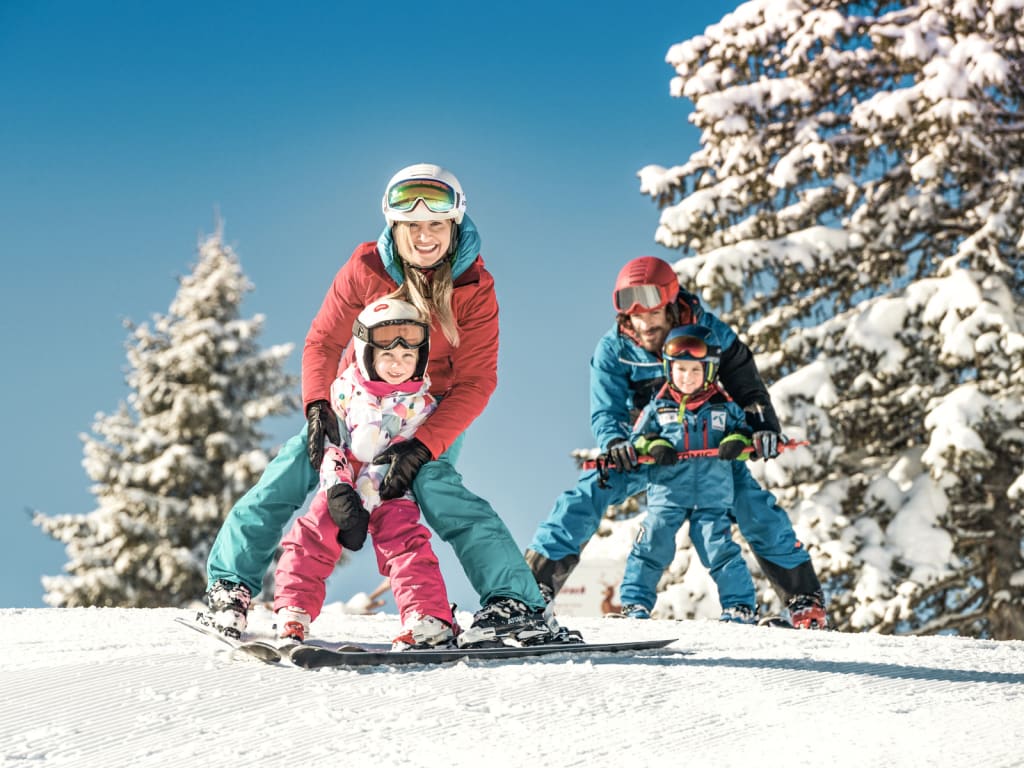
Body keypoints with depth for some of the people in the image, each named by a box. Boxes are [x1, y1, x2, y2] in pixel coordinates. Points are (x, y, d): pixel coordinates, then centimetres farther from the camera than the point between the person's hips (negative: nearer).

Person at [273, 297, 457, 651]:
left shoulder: (421, 403, -6)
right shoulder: (346, 389, 0)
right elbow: (330, 443, -2)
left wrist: (361, 502, -20)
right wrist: (338, 490, -17)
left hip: (390, 492, -2)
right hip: (343, 486, 2)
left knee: (404, 541, -20)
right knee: (310, 538, -10)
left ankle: (431, 621, -24)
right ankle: (293, 614, 1)